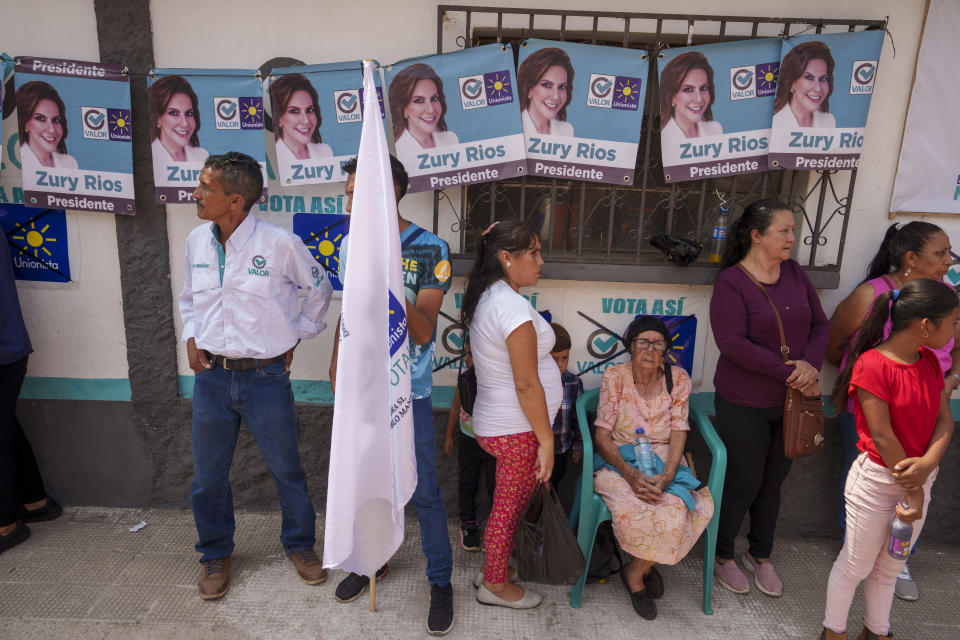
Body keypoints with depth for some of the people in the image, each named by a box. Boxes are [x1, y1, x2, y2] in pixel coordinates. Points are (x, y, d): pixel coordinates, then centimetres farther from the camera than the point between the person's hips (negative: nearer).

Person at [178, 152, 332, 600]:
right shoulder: (197, 242, 3)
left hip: (266, 378, -4)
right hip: (211, 376, 4)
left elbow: (318, 289, 4)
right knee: (208, 475, 14)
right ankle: (216, 554, 38)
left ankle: (300, 545, 35)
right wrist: (191, 336, 4)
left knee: (287, 470, 10)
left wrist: (296, 336, 3)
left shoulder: (279, 243, -13)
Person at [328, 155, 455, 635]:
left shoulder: (430, 250, -13)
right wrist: (336, 361, 13)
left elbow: (423, 331, -17)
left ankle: (440, 581, 26)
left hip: (407, 392, -5)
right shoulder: (350, 245, 3)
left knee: (424, 492, 6)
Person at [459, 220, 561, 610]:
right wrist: (546, 440, -17)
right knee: (508, 509, 9)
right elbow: (526, 384, -23)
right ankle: (495, 585, 29)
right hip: (518, 431, -9)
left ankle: (495, 568, 40)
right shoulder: (513, 306, -25)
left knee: (508, 505, 23)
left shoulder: (485, 296, 6)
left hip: (493, 423, 9)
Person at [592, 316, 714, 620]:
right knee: (632, 509, -32)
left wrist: (666, 476, -19)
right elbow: (602, 436, -7)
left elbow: (678, 434, -1)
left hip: (664, 461, 2)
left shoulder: (678, 379, 1)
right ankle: (645, 567, 3)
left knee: (675, 510, -29)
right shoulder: (614, 377, -5)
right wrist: (631, 473, -22)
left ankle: (635, 572, 0)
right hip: (619, 460, -2)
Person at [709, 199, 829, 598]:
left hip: (790, 401, 6)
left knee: (772, 483, 18)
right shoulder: (731, 281, -15)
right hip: (744, 404, -6)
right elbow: (732, 342, -23)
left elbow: (820, 324, 6)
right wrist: (790, 373, -22)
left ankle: (761, 556, 39)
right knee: (743, 485, 6)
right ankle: (723, 556, 30)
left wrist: (810, 363, -13)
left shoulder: (794, 273, 4)